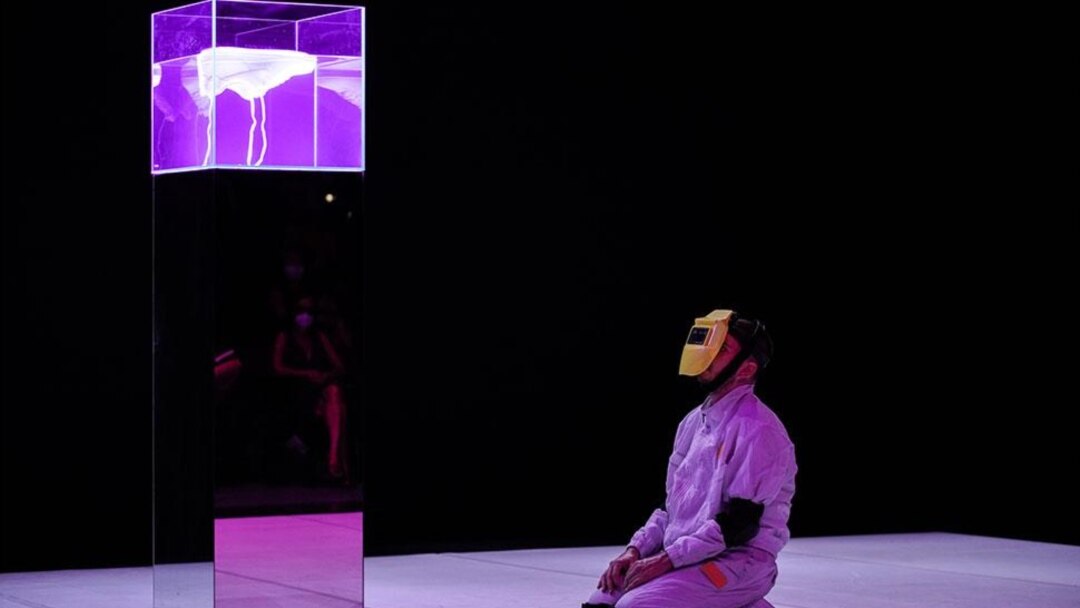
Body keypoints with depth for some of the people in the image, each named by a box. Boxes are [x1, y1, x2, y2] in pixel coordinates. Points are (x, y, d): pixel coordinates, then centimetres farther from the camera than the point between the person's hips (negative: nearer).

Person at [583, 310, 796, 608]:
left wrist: (666, 560, -19)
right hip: (684, 559, 9)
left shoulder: (757, 429, -15)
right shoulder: (694, 422, 14)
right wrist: (635, 550, 3)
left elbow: (739, 523, -20)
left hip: (739, 564, -9)